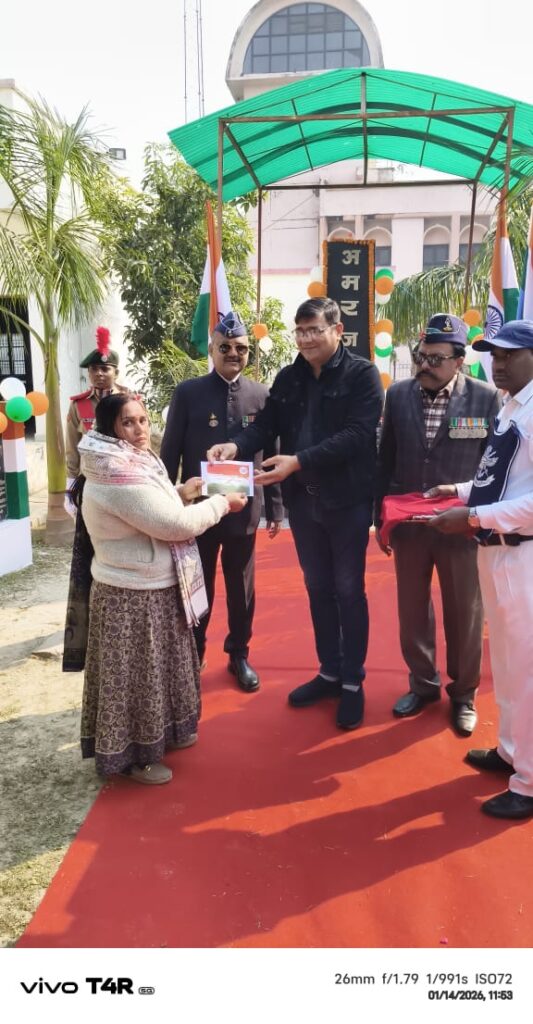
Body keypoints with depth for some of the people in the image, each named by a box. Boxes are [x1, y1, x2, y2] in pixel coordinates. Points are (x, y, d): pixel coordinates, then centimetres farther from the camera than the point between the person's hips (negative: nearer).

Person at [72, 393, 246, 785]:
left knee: (156, 667, 23)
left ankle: (159, 733, 41)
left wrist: (180, 494, 2)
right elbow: (173, 525, -27)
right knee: (135, 674, 5)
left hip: (152, 587, 10)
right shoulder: (117, 474, -26)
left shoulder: (132, 463, 7)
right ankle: (131, 754, 22)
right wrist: (221, 503, -15)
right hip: (134, 596, -10)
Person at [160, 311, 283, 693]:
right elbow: (170, 453, -1)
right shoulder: (188, 392, -2)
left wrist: (275, 507, 4)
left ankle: (239, 655, 31)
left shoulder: (262, 395, 2)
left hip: (244, 507, 1)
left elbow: (271, 454, 4)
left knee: (242, 588, 13)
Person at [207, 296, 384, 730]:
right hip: (302, 500, 5)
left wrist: (299, 461, -28)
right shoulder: (288, 378, 8)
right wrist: (236, 446, -21)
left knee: (349, 591, 6)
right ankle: (329, 672, 31)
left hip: (347, 500, -5)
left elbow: (357, 434, -20)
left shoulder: (362, 374, -9)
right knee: (318, 589, 15)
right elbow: (265, 424, 1)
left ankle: (353, 682, 21)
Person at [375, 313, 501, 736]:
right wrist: (381, 519, 7)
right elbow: (386, 460, 7)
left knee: (464, 615, 12)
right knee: (412, 610, 14)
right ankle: (423, 683, 35)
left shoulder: (487, 398, -7)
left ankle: (464, 694, 31)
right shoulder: (398, 395, 1)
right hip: (407, 525, 3)